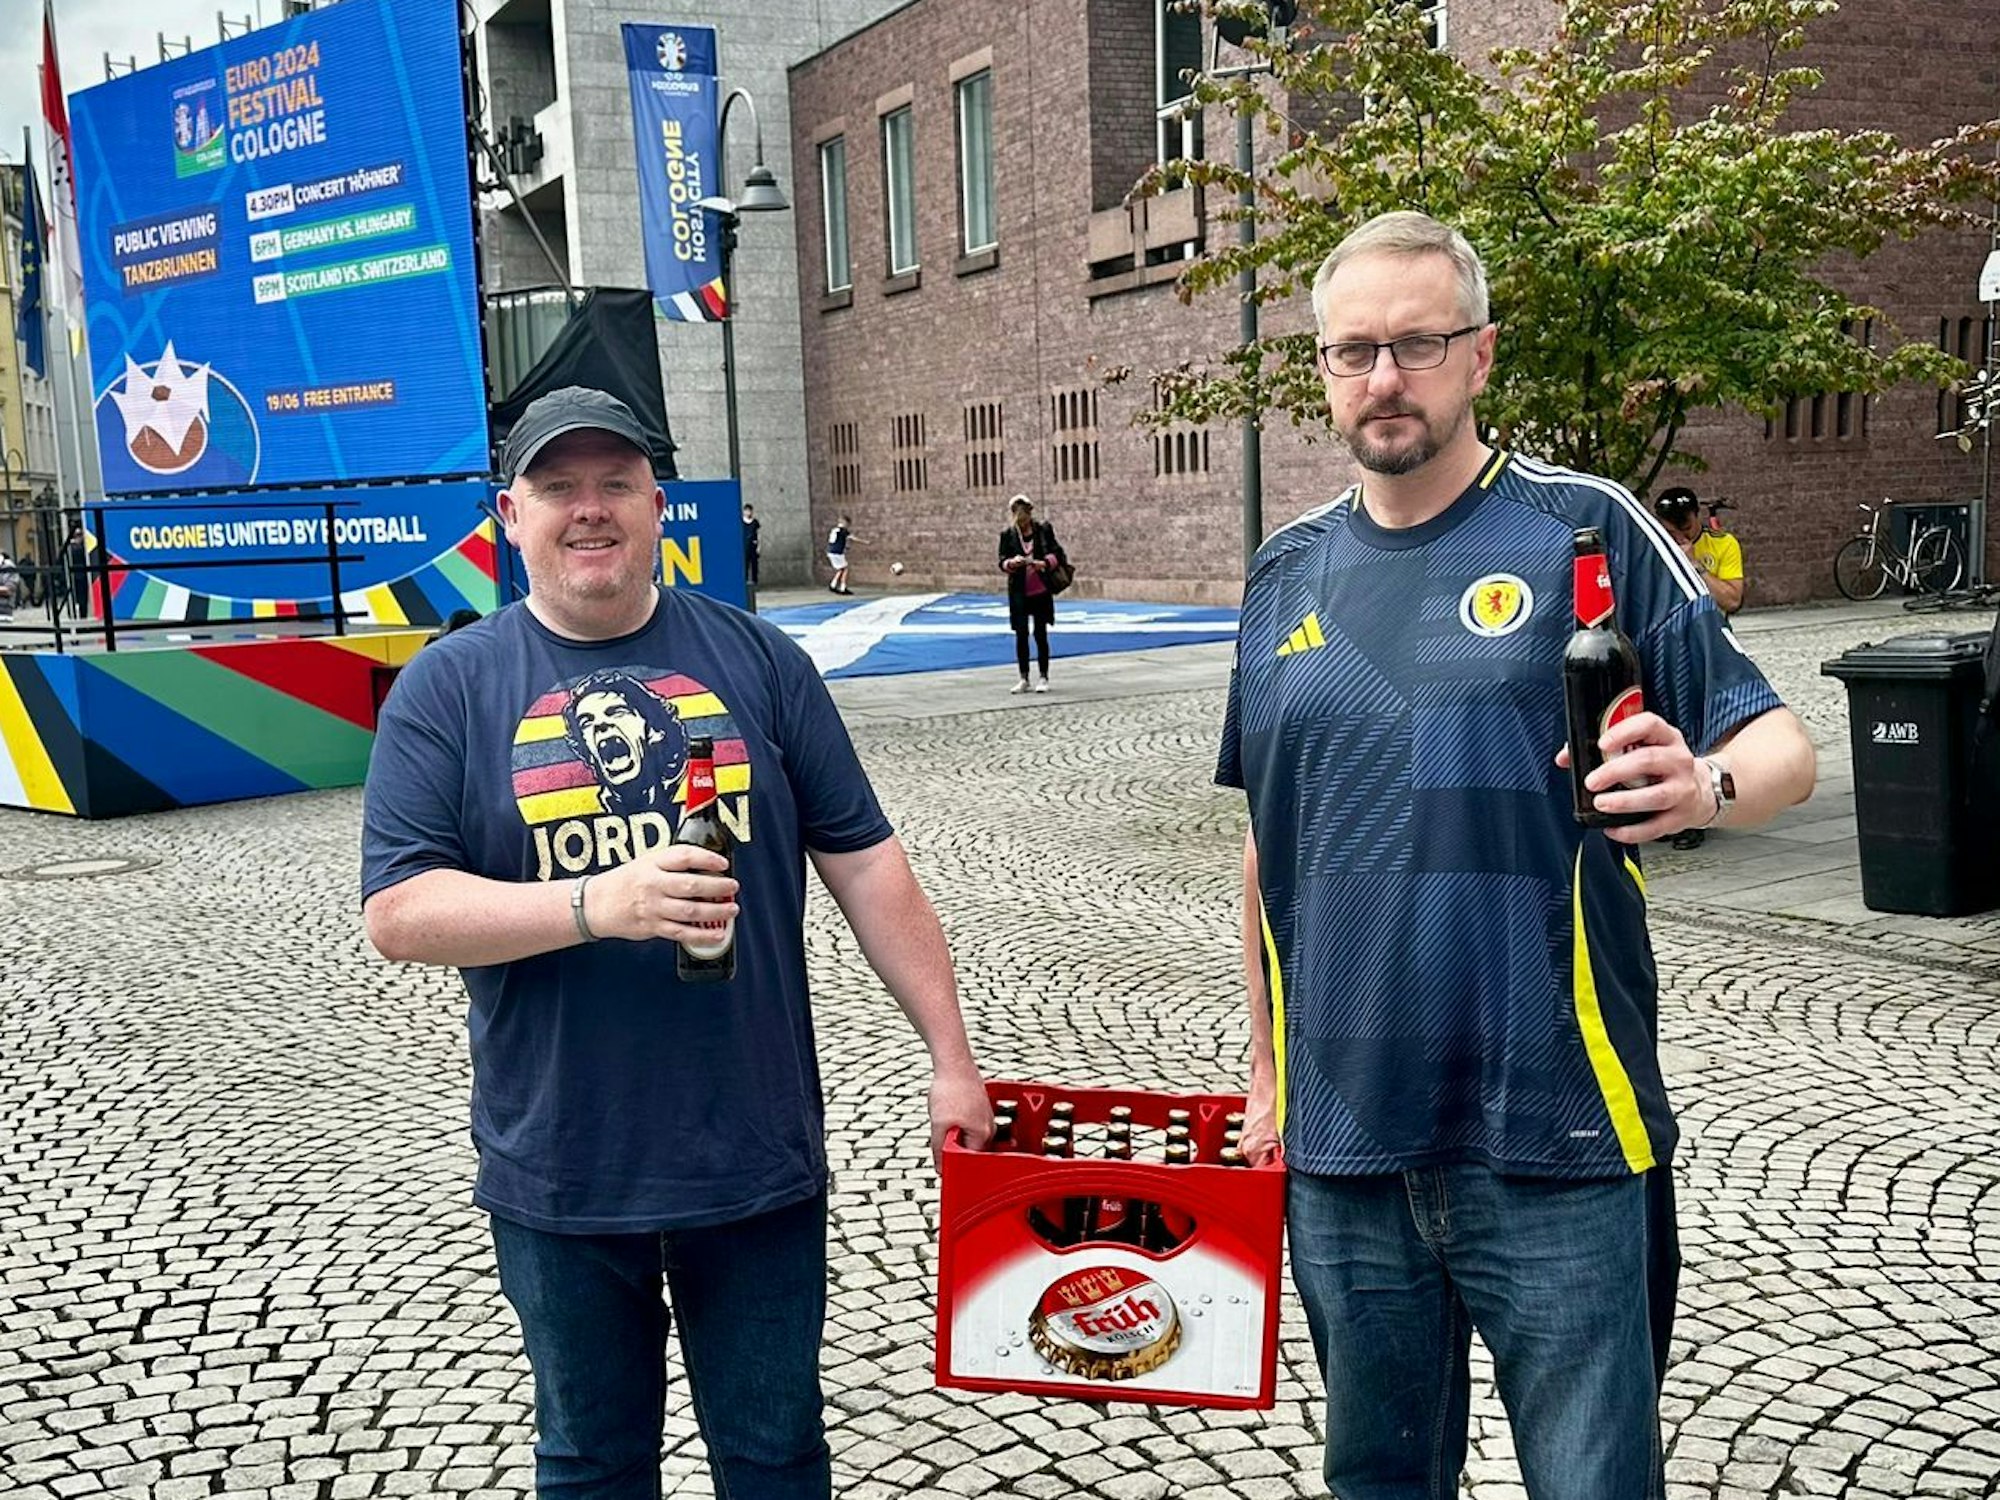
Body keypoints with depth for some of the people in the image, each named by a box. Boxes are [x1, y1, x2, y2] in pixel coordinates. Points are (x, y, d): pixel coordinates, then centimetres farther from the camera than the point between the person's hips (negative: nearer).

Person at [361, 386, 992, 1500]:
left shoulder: (754, 658, 2)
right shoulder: (450, 686, -2)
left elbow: (866, 864, 3)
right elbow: (397, 914, -9)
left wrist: (951, 1056, 0)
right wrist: (596, 905, -23)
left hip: (760, 1158, 1)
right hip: (560, 1175, 0)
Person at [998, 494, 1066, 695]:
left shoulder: (1044, 529, -1)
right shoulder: (1008, 535, 1)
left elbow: (1057, 553, 1)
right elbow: (1002, 562, 1)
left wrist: (1044, 563, -18)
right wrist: (1012, 563, -21)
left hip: (1041, 591, -1)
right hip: (1019, 592, 1)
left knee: (1040, 634, 3)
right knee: (1021, 635, 1)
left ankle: (1043, 678, 12)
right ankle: (1023, 679, 10)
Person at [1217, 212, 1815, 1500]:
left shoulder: (1584, 529, -4)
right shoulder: (1289, 572, 9)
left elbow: (1779, 743, -4)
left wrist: (1705, 784, -28)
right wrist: (1267, 1073, 17)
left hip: (1551, 1136, -4)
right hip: (1344, 1142, 4)